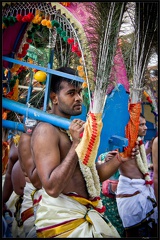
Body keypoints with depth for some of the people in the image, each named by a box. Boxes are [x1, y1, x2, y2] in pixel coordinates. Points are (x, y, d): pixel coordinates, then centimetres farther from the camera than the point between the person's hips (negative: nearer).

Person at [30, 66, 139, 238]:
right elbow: (52, 188, -25)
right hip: (60, 216, -8)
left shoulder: (72, 129, 12)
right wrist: (76, 144, -25)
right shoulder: (46, 130, -15)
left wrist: (118, 160, -2)